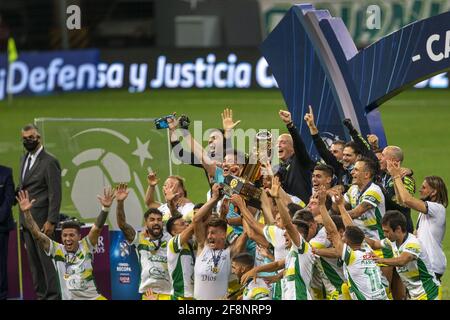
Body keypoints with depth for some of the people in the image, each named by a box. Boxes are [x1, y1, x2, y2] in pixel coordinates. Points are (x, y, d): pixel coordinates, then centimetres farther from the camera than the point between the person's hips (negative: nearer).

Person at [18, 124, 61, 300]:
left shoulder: (49, 162, -9)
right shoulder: (25, 159, 15)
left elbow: (55, 194, -13)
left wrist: (51, 221, -18)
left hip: (42, 221, -8)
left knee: (47, 259, -7)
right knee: (34, 261, 9)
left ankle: (53, 296, -4)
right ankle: (41, 295, 15)